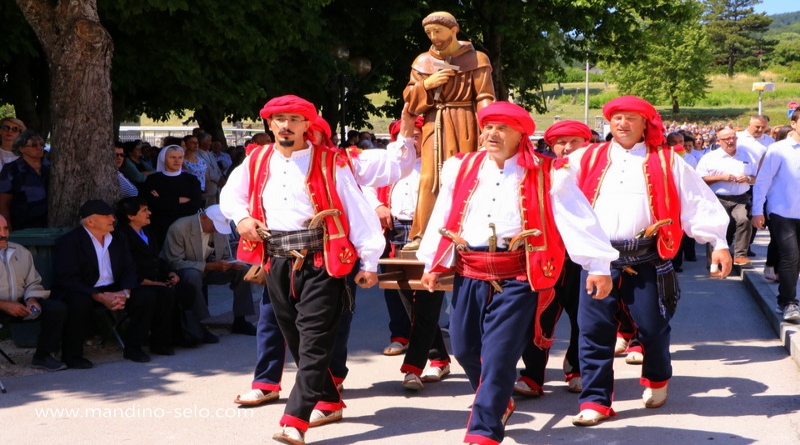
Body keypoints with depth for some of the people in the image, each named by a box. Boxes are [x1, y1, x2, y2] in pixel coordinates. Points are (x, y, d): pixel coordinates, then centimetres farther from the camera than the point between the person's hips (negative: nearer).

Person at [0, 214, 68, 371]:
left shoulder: (21, 252, 13)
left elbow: (33, 283, 16)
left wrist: (32, 300, -7)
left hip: (20, 304, 6)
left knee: (57, 308, -14)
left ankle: (42, 356, -3)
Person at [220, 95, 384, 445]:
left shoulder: (329, 163, -4)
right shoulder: (257, 162, 9)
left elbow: (358, 211, -5)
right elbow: (231, 194, 25)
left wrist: (369, 262, -9)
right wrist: (242, 218, 3)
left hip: (319, 262, -5)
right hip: (277, 262, 5)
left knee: (314, 340, -11)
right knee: (295, 339, 13)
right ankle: (328, 402, 30)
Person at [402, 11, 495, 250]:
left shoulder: (476, 60, 1)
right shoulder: (422, 62, 13)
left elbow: (485, 99, -4)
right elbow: (410, 100, 12)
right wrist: (427, 84, -7)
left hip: (464, 126, -3)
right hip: (434, 127, 3)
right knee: (430, 179, -3)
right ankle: (423, 235, -2)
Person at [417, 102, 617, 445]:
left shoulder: (546, 174, -4)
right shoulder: (461, 168, 9)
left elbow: (578, 220, -8)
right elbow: (443, 218, 16)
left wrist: (598, 266, -15)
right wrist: (433, 263, 17)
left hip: (517, 278, -5)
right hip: (469, 274, 5)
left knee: (499, 355, -7)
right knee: (464, 348, 13)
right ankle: (499, 402, 40)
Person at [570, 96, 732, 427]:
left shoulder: (665, 161, 6)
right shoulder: (588, 159, 10)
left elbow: (697, 202, 3)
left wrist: (719, 243, -2)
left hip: (646, 259, -1)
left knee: (652, 327, 7)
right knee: (594, 329, -2)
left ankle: (657, 381, 36)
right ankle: (595, 400, 6)